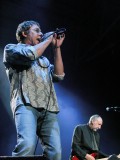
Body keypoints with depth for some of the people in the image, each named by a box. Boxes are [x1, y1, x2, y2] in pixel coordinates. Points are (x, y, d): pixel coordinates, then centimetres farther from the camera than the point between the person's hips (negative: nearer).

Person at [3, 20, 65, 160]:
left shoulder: (43, 59, 35)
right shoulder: (11, 49, 18)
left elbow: (59, 75, 19)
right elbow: (30, 54, -4)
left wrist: (56, 48, 20)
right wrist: (48, 40, 11)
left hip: (49, 109, 6)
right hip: (26, 104, -5)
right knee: (27, 145, -31)